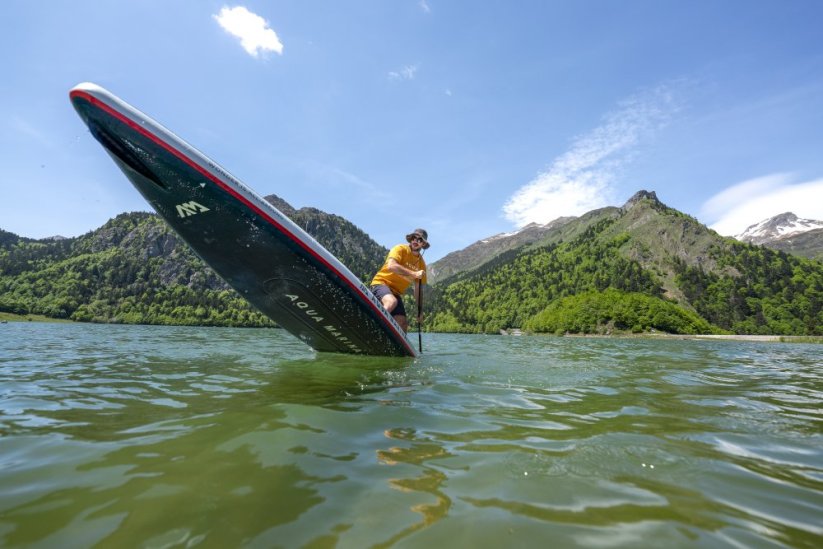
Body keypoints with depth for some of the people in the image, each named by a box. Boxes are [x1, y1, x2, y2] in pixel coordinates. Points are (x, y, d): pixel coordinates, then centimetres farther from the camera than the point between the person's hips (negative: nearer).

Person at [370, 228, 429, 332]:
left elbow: (418, 289, 11)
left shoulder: (421, 263, 9)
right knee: (392, 302, -37)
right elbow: (391, 266, -27)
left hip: (396, 292, 6)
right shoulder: (400, 249, -7)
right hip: (381, 283, -6)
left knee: (403, 324, -4)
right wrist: (414, 273, -29)